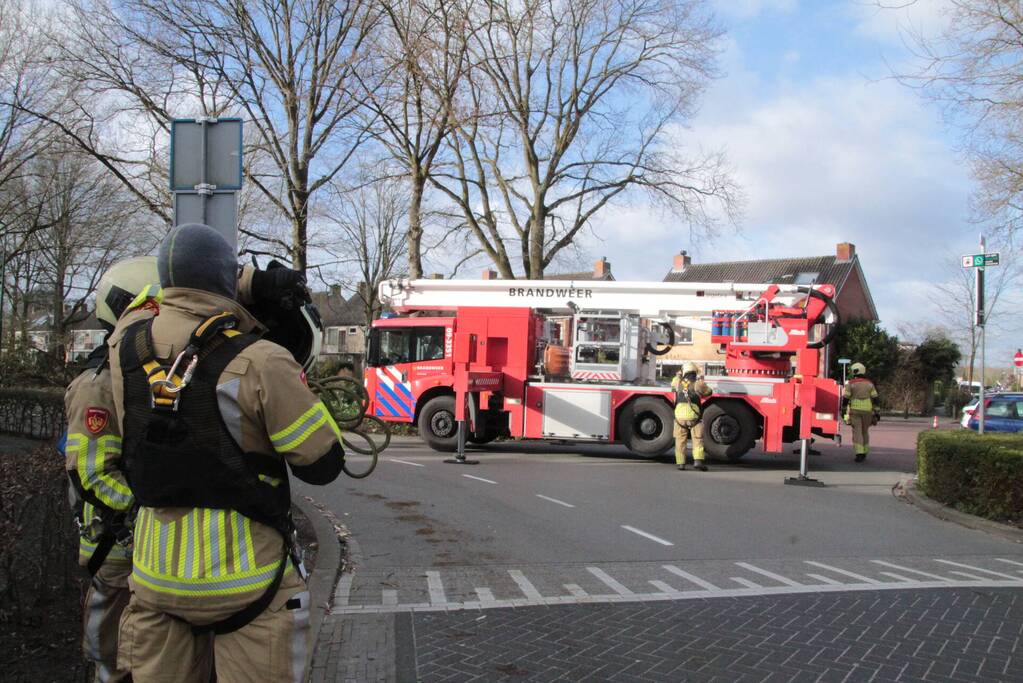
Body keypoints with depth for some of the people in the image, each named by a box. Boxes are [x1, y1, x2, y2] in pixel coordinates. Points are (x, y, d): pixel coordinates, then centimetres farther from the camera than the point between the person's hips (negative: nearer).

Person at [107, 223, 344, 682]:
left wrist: (252, 286, 17)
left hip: (155, 574, 5)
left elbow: (177, 298, 22)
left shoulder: (126, 343, -2)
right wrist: (299, 388, 3)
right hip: (243, 580, -5)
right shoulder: (259, 364, -18)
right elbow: (323, 464, -12)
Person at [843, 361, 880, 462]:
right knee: (865, 431, 16)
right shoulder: (869, 384, 6)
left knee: (857, 432, -4)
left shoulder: (850, 384, -3)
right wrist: (877, 412, 7)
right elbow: (875, 400, 4)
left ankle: (859, 454, -13)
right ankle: (864, 453, 21)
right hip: (867, 411, 3)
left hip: (854, 411, -3)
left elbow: (845, 398, -7)